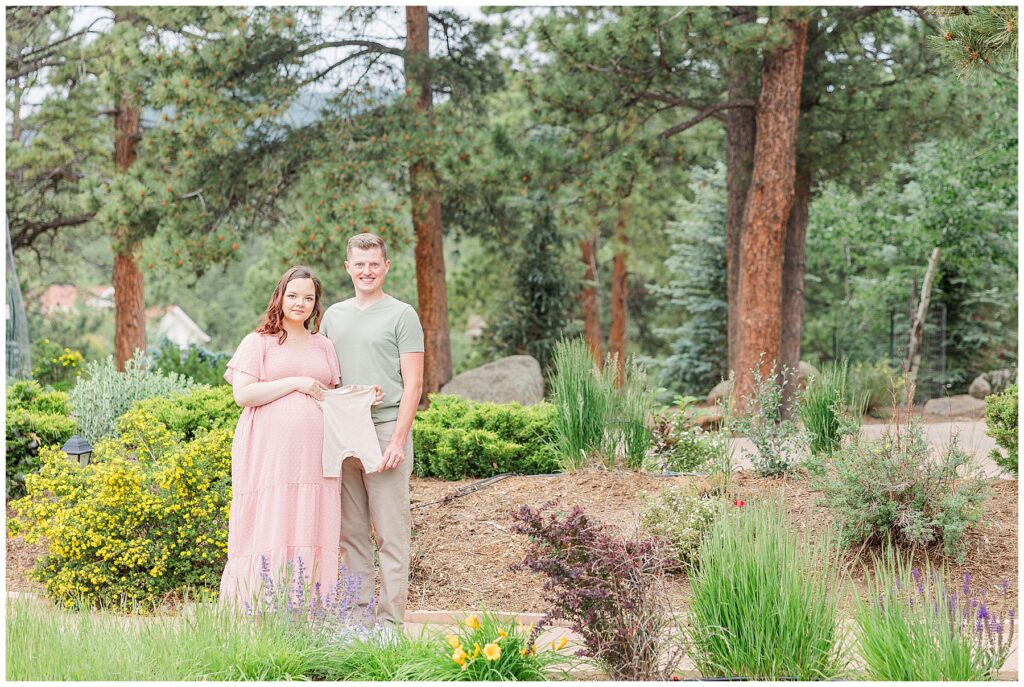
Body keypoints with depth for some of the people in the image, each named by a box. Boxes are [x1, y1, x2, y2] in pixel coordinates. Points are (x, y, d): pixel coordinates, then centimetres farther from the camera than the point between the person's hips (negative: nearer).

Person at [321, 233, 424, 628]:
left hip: (385, 430, -5)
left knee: (391, 532, -3)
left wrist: (398, 440, -12)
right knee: (352, 532, 8)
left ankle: (390, 618, 0)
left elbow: (413, 384, -5)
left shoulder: (401, 315, 0)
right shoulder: (333, 316, 16)